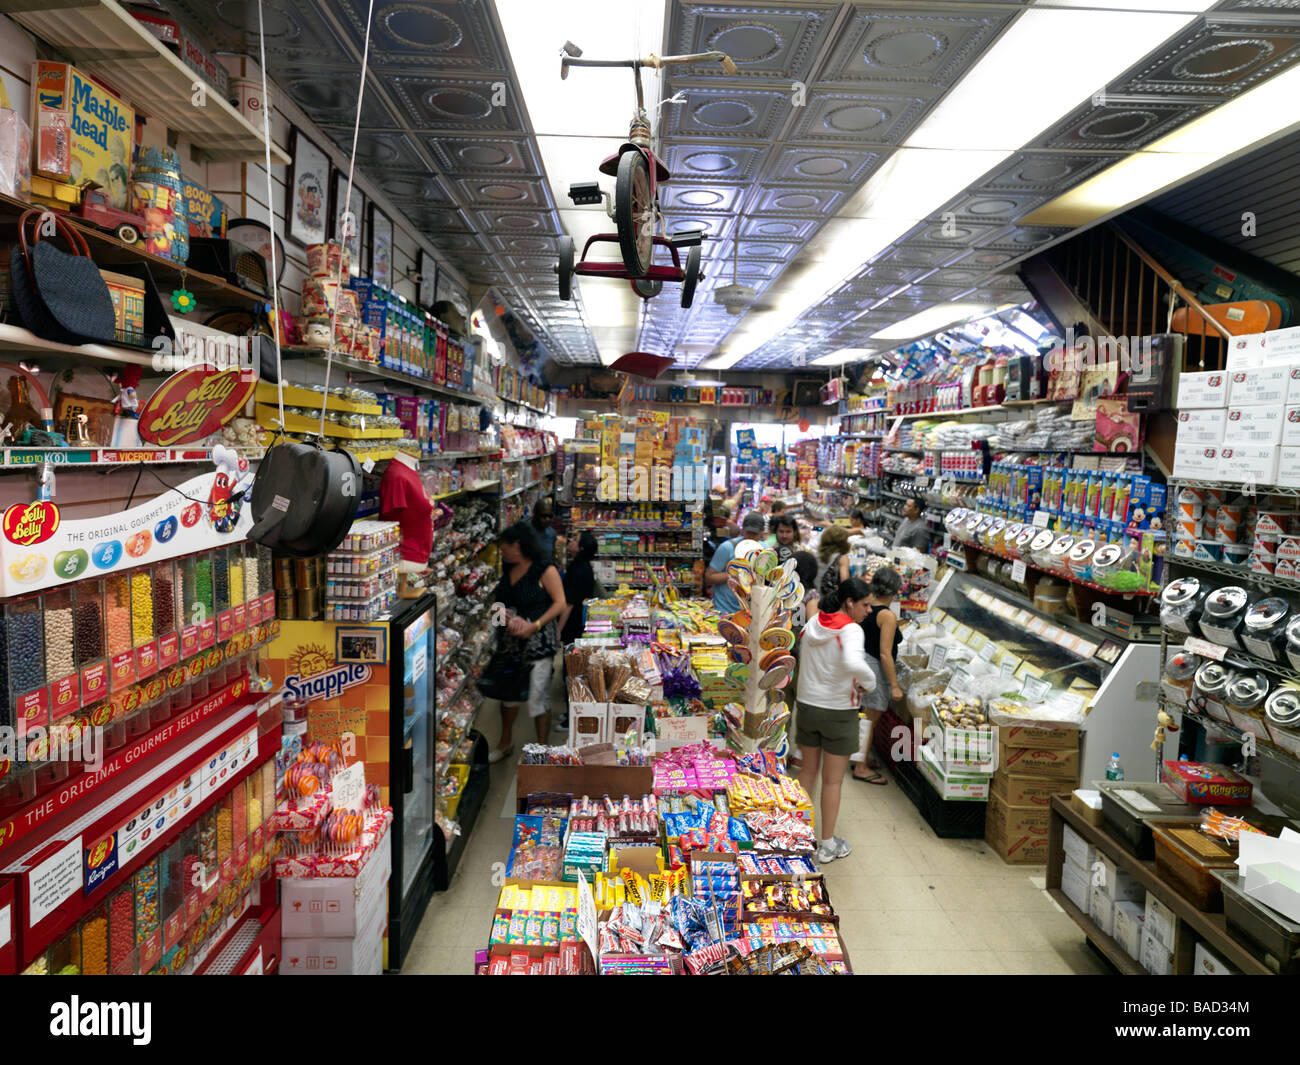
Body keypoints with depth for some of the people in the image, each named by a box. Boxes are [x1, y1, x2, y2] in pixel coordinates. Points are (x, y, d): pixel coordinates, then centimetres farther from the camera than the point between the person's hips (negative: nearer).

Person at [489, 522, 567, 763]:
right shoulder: (508, 570, 11)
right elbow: (498, 599, 19)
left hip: (538, 641, -7)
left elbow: (559, 603, -14)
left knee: (537, 697, -3)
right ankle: (506, 743, 36)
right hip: (509, 641, 7)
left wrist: (534, 625, -22)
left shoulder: (544, 569, -11)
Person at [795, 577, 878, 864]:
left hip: (807, 706, 6)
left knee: (808, 770, 21)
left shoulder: (812, 624, 1)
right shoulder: (851, 630, -20)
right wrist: (869, 682, -19)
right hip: (838, 712, -5)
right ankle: (827, 845, 20)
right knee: (832, 780, 8)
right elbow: (853, 663, -37)